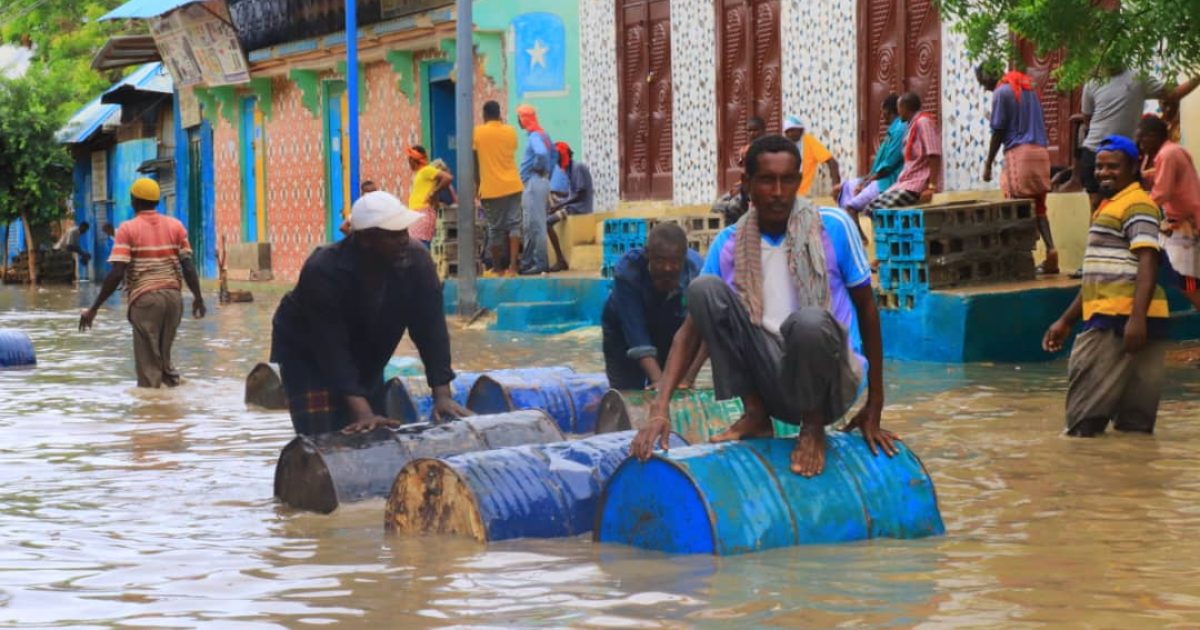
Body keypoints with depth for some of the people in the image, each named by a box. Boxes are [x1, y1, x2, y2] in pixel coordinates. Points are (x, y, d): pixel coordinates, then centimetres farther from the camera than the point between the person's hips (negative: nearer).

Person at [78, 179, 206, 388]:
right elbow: (188, 267, 4)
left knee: (148, 363, 1)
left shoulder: (128, 229, -4)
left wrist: (94, 308, -8)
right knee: (163, 356, 20)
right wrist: (198, 298, 16)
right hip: (173, 296, 4)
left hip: (145, 298, -4)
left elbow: (117, 274, -11)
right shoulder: (176, 226, 8)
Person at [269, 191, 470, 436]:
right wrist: (362, 412, -46)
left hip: (366, 358, 5)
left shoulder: (417, 262, -22)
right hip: (307, 357, -5)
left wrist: (442, 395, -30)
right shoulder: (323, 271, -35)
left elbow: (431, 329, -20)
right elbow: (332, 349, -37)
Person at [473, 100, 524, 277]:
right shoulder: (510, 131, 3)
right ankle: (512, 266, -10)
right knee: (513, 224, 2)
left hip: (491, 188, -2)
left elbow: (475, 163, 2)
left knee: (495, 228, 7)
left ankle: (498, 268, 16)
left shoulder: (477, 133, -2)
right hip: (512, 185, 2)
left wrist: (478, 185, 13)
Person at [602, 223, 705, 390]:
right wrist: (658, 380, -46)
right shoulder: (627, 271, -36)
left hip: (671, 330, 1)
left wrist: (687, 380, -43)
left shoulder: (697, 270, -33)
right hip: (623, 331, -1)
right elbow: (635, 332, -38)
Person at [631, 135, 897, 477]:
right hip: (769, 379, 3)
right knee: (703, 288, -18)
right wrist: (660, 408, -17)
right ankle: (755, 414, -6)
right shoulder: (729, 244, 2)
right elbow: (692, 328, -2)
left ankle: (813, 426, -8)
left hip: (829, 382, -2)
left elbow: (867, 308, 2)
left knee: (810, 322, -38)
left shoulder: (833, 227, -5)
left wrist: (874, 407, 4)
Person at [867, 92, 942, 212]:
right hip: (906, 182, 10)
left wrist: (931, 186, -25)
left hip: (918, 183, -10)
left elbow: (934, 156, -19)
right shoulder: (913, 124, 18)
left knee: (883, 210, -23)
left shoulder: (923, 122, -11)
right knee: (873, 207, 1)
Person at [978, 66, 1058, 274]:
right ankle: (1051, 250, -6)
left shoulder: (1001, 92, -5)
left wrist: (988, 164, 0)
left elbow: (998, 132, -6)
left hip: (1018, 153, -7)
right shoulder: (1028, 88, 18)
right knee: (1038, 208, 9)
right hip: (1040, 152, 7)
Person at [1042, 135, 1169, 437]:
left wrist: (1137, 317, -29)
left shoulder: (1137, 204, -7)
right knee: (1135, 426, 7)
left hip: (1122, 319, -10)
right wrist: (1065, 321, 30)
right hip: (1108, 318, 10)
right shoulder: (1108, 208, 26)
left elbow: (1148, 262, -19)